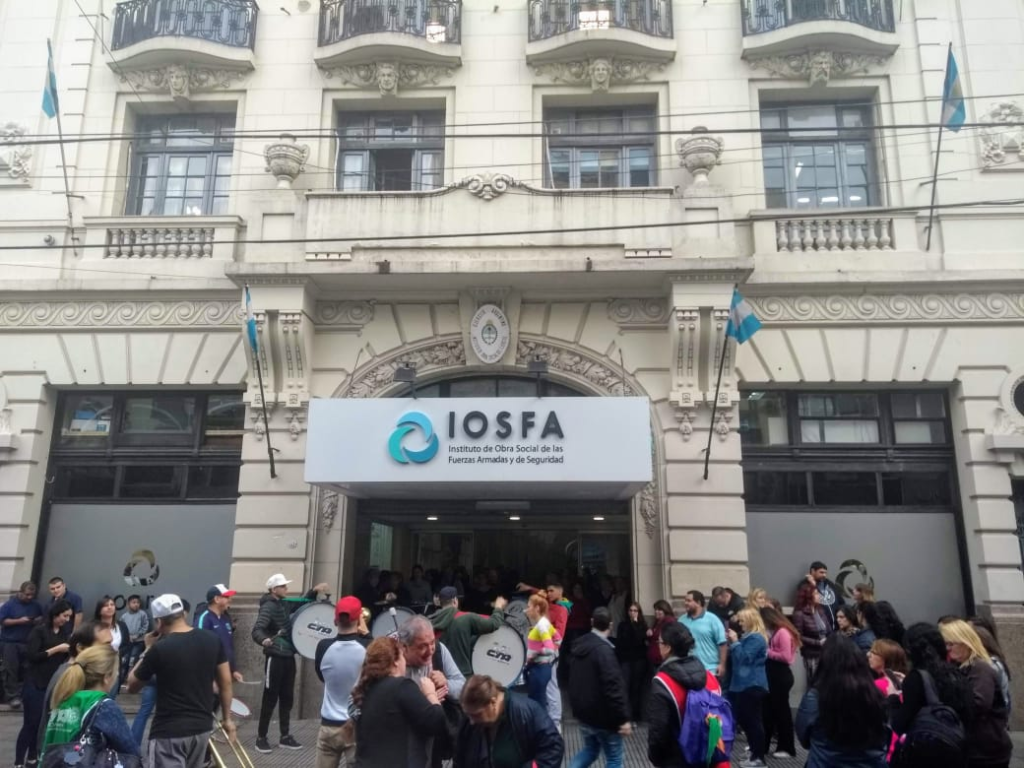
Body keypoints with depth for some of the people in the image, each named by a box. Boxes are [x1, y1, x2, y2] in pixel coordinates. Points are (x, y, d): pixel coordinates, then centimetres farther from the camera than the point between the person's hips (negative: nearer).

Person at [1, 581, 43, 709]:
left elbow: (42, 617, 16)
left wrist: (38, 620, -7)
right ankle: (12, 696, -3)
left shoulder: (36, 605, 3)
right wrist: (19, 621, -19)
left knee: (26, 670, 6)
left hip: (28, 642, 3)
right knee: (11, 670, -5)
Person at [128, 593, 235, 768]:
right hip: (202, 726, 6)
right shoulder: (212, 640, -2)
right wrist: (227, 718, 14)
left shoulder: (159, 649, -16)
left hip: (169, 731, -5)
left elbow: (132, 687, 0)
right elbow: (225, 682, 5)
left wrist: (148, 650, 5)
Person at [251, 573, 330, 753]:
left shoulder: (285, 604, 7)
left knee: (287, 698, 12)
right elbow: (256, 630, -27)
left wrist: (314, 591, 8)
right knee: (270, 698, 0)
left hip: (289, 657, 8)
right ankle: (261, 738, 12)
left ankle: (285, 737, 21)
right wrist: (264, 640, -49)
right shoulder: (268, 606, -16)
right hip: (275, 658, -8)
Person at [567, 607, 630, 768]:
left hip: (584, 711, 8)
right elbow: (613, 686, -27)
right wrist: (623, 718, -22)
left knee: (590, 749, 24)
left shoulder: (580, 644, 4)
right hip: (602, 715, -8)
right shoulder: (603, 649, -24)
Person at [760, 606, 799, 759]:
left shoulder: (783, 632, -17)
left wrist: (768, 652, -16)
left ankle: (787, 748, 14)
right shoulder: (775, 632, 11)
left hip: (781, 676, -9)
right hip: (773, 674, 9)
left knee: (781, 710, 2)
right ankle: (762, 744, 24)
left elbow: (786, 657, -22)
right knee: (768, 709, 15)